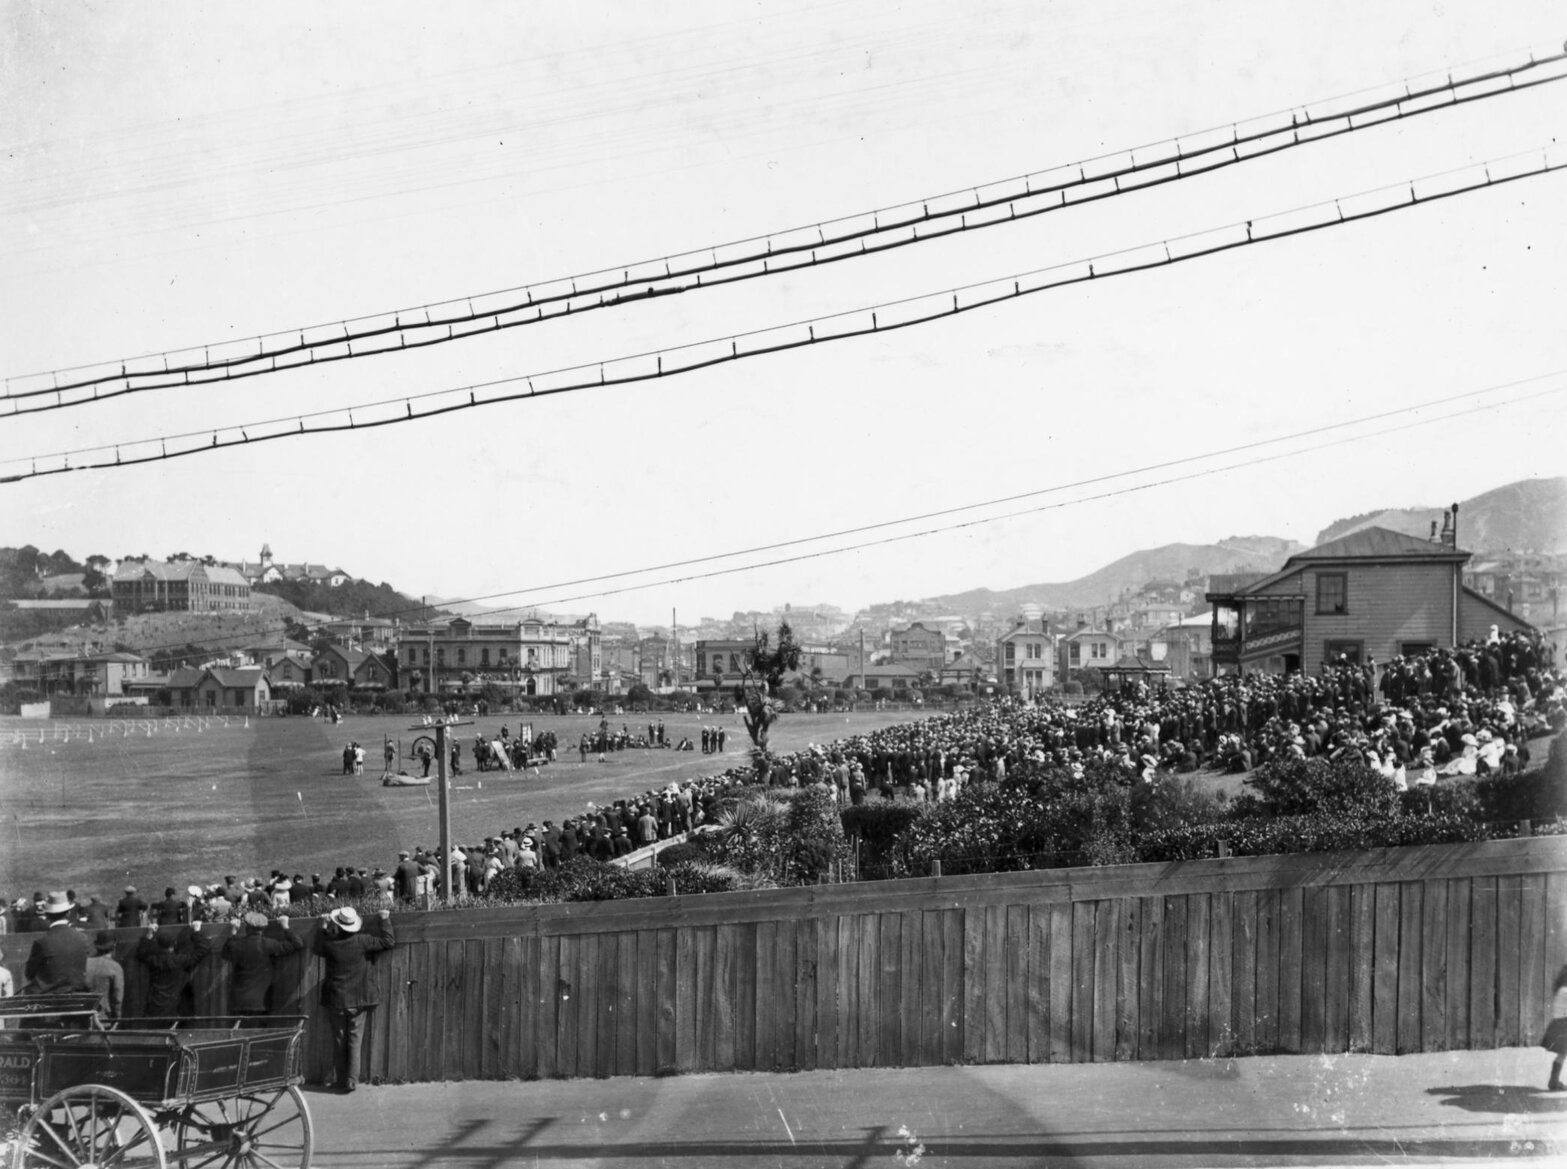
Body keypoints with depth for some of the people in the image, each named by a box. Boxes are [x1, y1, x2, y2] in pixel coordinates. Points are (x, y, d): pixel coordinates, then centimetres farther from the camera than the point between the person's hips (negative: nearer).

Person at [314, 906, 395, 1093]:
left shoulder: (330, 944, -9)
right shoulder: (362, 942, -12)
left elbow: (318, 948, 15)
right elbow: (388, 941, -3)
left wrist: (324, 928, 21)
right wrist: (384, 921, 8)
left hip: (336, 1000, 1)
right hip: (358, 1000, -1)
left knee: (339, 1042, 11)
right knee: (354, 1041, 5)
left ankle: (341, 1081, 13)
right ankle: (351, 1080, 0)